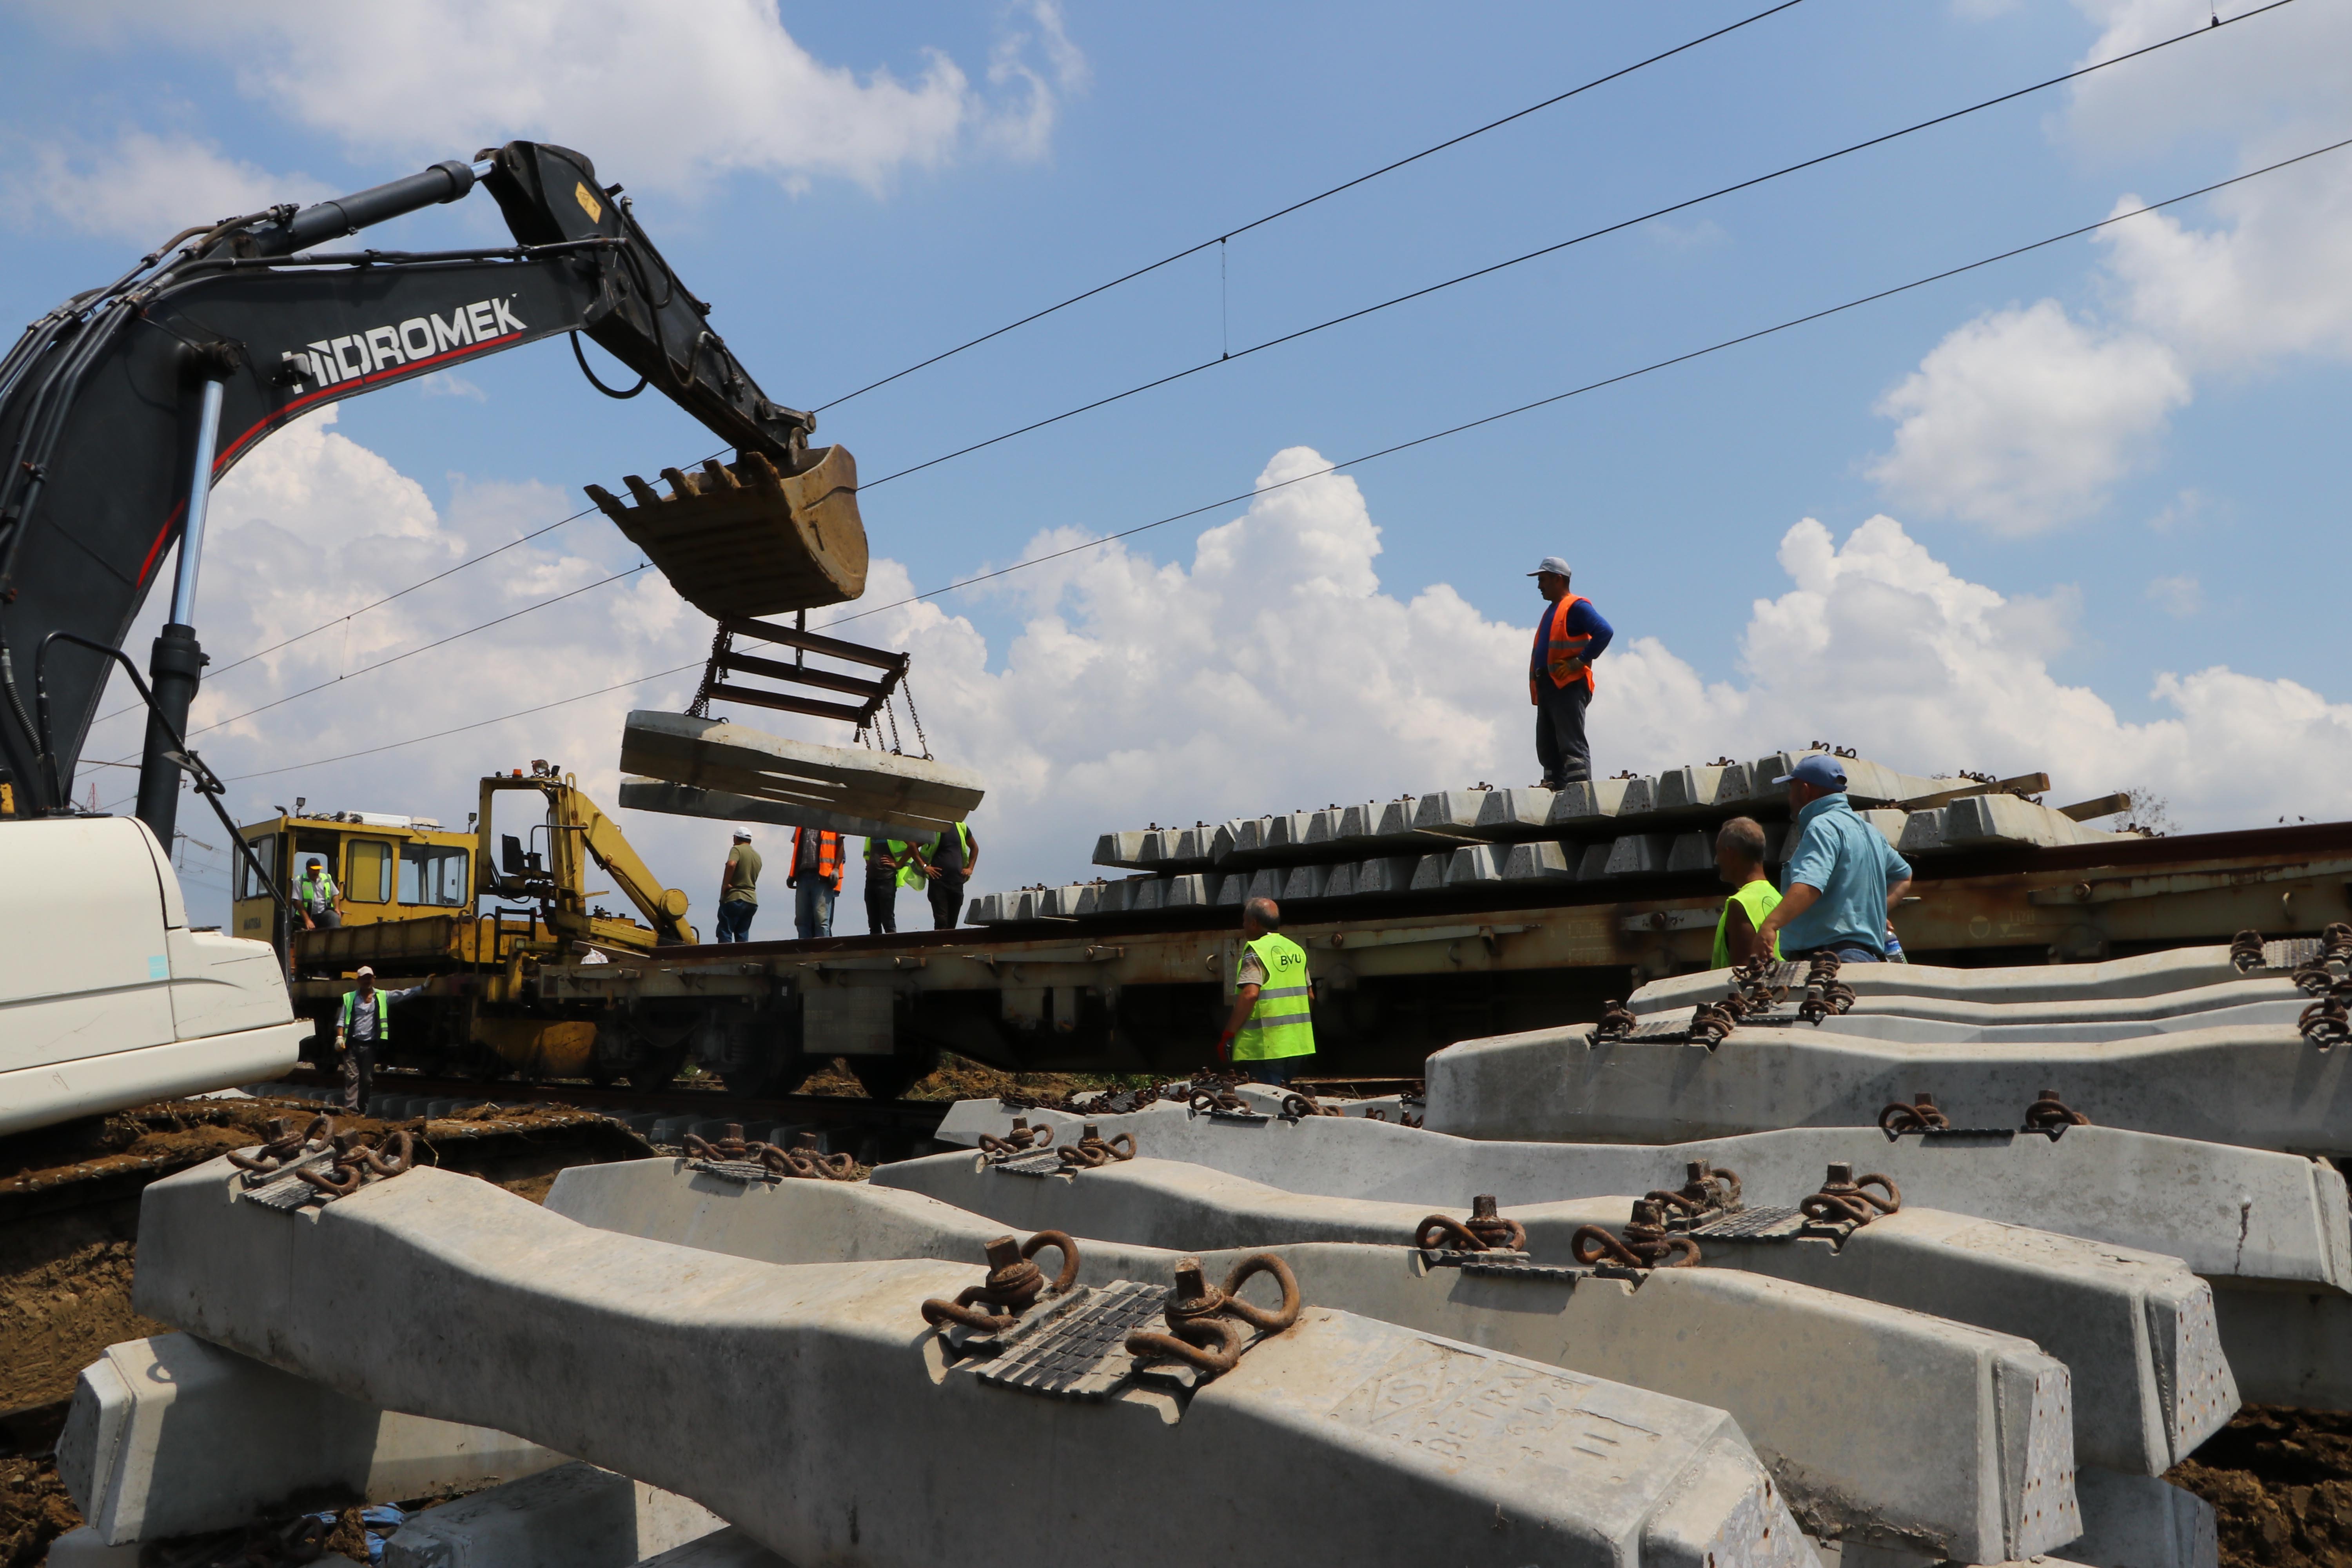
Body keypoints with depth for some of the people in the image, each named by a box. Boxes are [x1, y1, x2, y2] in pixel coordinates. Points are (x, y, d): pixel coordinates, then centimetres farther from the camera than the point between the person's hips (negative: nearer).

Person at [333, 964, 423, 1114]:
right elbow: (341, 1020, 5)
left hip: (370, 1045, 2)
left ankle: (362, 1111, 13)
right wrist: (340, 1037, -9)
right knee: (352, 1077, -8)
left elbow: (404, 994, 9)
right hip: (352, 1045, -1)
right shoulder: (349, 998, 7)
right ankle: (351, 1110, -14)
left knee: (367, 1079, 4)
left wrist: (423, 987, 3)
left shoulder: (383, 997, 9)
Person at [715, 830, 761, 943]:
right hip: (751, 900, 7)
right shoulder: (757, 856, 19)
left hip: (734, 898, -7)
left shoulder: (737, 849, -5)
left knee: (725, 933, -5)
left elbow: (731, 864, -25)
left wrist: (725, 884, -17)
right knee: (743, 937, 7)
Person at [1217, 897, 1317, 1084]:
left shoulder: (1256, 951, -11)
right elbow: (1310, 995, 17)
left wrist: (1228, 1034, -18)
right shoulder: (1296, 950, 13)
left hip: (1267, 1047, -8)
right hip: (1297, 1045, 8)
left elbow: (1250, 994, -24)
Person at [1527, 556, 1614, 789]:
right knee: (1548, 749, 7)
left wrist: (1580, 661, -17)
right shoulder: (1551, 612, 25)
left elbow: (1604, 632, -16)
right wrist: (1536, 690, 14)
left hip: (1569, 686, -10)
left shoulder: (1576, 607, -3)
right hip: (1547, 687, 10)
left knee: (1572, 745, -14)